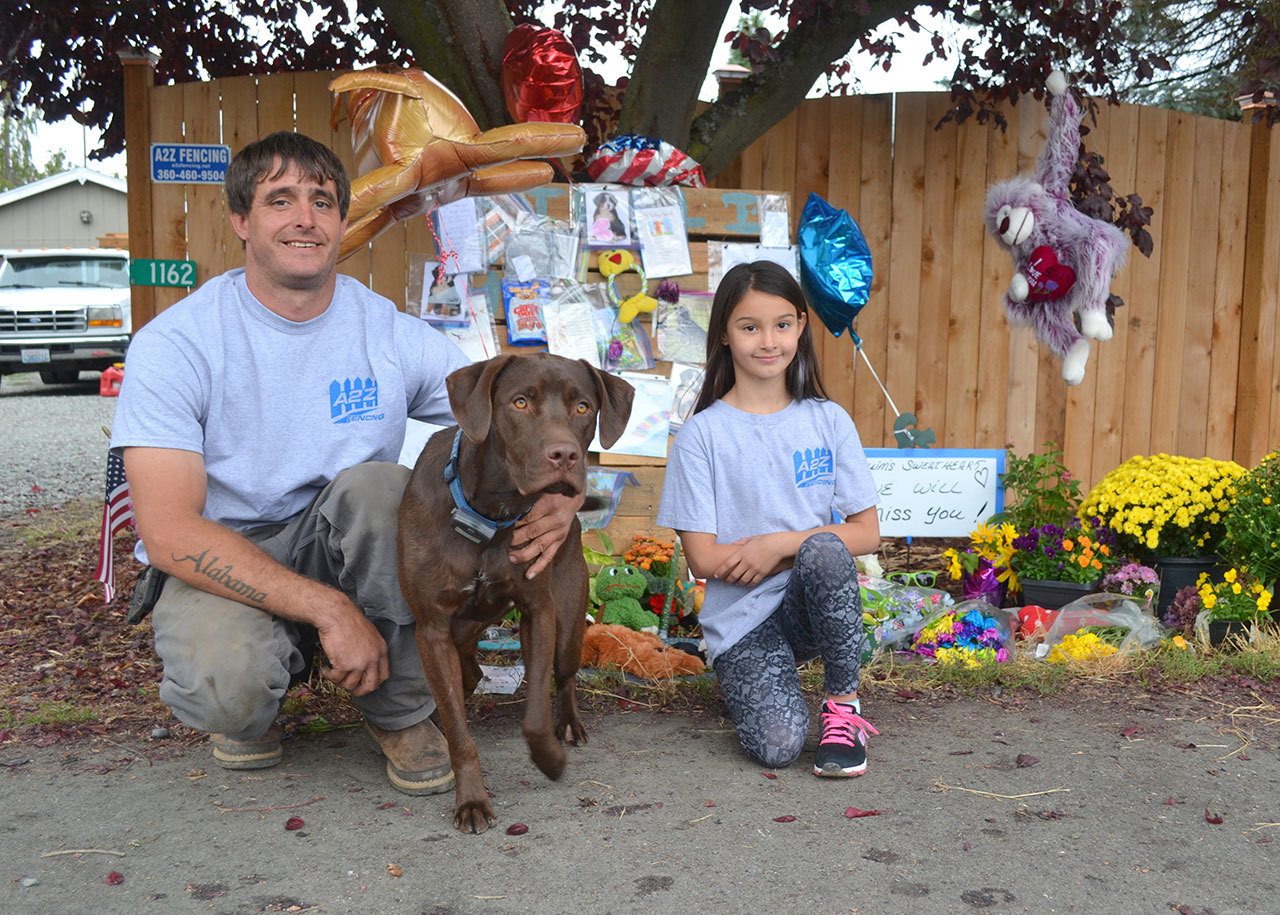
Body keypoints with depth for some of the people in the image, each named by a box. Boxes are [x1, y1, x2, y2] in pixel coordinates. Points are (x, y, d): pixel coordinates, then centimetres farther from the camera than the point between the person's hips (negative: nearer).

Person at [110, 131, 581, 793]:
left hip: (347, 555, 3)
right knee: (226, 688, -35)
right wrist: (329, 609, -30)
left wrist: (559, 497, -29)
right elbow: (168, 532, -22)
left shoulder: (394, 335, -6)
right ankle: (251, 697, 5)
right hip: (220, 567, -2)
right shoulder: (173, 344, -13)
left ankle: (400, 710, -8)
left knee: (377, 485, -30)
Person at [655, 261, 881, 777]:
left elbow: (866, 533, 1)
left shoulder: (828, 421, 4)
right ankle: (747, 681, 15)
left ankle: (843, 705, -11)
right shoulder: (702, 435, -4)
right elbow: (703, 558, -7)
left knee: (823, 551, -32)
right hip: (742, 618, -1)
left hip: (814, 603, 2)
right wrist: (802, 551, -11)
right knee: (777, 745, -23)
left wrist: (781, 544, -14)